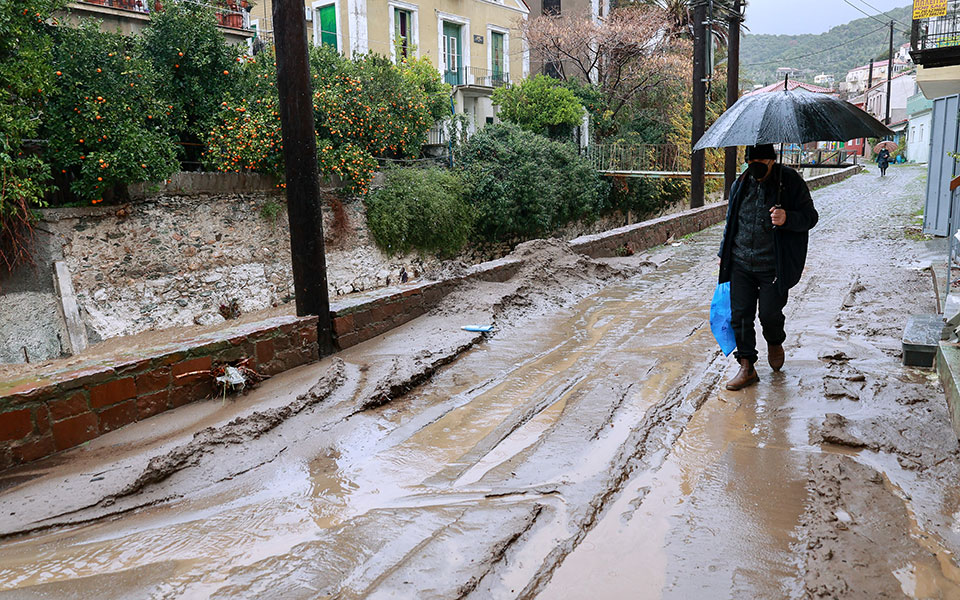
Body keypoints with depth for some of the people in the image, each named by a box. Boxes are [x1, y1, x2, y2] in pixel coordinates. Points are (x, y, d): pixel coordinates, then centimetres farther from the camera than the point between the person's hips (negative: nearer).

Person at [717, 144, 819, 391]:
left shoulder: (791, 182, -4)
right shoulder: (741, 184, 9)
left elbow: (811, 217, -4)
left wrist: (787, 218, -25)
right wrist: (724, 253, 21)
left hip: (774, 266, -4)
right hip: (740, 264, 4)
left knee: (769, 313, -1)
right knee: (740, 314, 2)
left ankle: (775, 343, 34)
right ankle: (747, 368, 13)